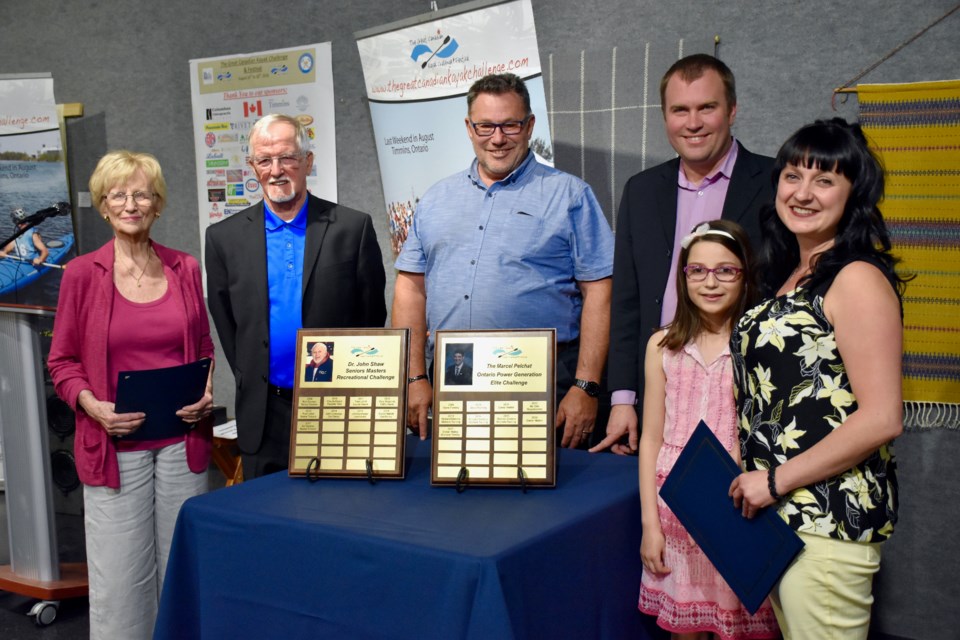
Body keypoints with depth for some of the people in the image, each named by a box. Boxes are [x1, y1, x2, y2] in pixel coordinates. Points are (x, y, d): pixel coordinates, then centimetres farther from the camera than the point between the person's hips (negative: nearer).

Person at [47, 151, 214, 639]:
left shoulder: (185, 269, 6)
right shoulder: (82, 274, -2)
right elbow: (62, 361, 3)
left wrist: (207, 393, -2)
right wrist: (93, 406, -14)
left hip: (183, 438, 2)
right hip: (115, 444, -2)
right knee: (118, 577, 2)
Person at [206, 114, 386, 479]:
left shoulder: (353, 228, -2)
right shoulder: (225, 237, 4)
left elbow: (372, 316, 3)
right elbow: (225, 325, 9)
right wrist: (255, 386, 8)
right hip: (264, 419, 2)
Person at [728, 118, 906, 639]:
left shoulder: (858, 278, -13)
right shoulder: (791, 275, 12)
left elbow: (882, 418, -20)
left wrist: (775, 481, -16)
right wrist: (753, 478, 10)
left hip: (829, 521, -8)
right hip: (778, 515, 8)